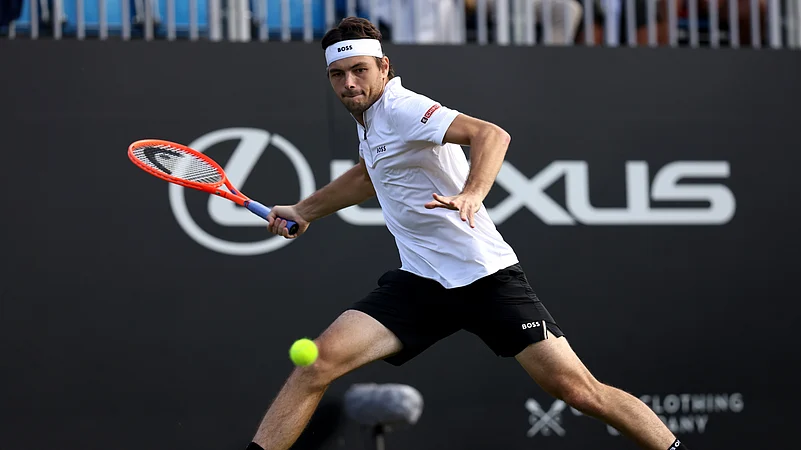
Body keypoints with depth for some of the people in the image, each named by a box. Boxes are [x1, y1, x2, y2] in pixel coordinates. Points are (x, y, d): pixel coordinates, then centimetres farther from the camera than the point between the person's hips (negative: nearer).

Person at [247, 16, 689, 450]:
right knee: (321, 360, -11)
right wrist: (303, 210, 38)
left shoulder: (400, 108, -15)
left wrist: (471, 194, -48)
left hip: (486, 276, -7)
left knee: (578, 389, -12)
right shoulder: (370, 114, 11)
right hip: (419, 281, 7)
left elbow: (491, 134, -31)